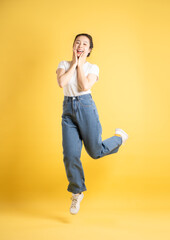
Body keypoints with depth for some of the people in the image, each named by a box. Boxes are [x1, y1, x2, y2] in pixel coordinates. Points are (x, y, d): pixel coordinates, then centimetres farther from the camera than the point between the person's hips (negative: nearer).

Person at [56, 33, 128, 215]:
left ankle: (119, 137, 37)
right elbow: (61, 83, -9)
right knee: (70, 155, -4)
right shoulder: (64, 64, 10)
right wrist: (73, 64, -3)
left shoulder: (92, 68, 5)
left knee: (95, 151, 5)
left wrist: (80, 65, -4)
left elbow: (85, 86, -13)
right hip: (68, 110, 2)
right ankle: (77, 193, 15)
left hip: (86, 107, -2)